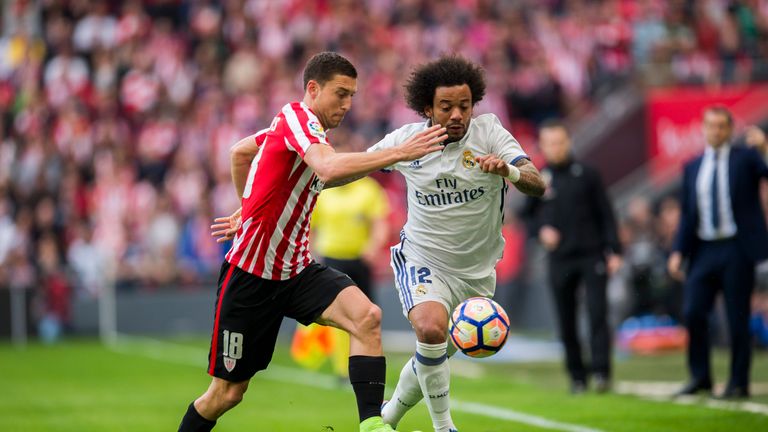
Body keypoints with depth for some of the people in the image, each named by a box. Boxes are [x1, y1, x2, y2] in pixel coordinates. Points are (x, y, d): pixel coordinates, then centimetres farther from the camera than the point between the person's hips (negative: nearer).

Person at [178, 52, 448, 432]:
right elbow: (330, 170, -38)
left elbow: (239, 151, 28)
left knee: (367, 317, -22)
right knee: (226, 393, 2)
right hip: (250, 273, -8)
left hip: (296, 270, 8)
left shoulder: (299, 127, 10)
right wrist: (399, 152, -40)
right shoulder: (296, 117, -16)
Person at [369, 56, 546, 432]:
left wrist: (508, 171, -46)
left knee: (436, 356, 15)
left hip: (476, 271, 2)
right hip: (423, 260, -2)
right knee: (431, 329, -30)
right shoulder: (405, 139, -10)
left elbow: (537, 185, -25)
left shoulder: (488, 132, -14)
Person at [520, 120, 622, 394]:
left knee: (598, 312, -12)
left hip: (592, 256, -2)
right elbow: (527, 215, 16)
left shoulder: (587, 175, 3)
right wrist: (540, 230, -5)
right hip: (559, 260, 2)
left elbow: (605, 215, 4)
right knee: (566, 322, 3)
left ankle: (600, 371, -13)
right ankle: (577, 376, 11)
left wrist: (613, 250, -3)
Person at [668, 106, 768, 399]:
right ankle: (700, 377, 10)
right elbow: (687, 213, 15)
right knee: (693, 312, -5)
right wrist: (678, 251, 7)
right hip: (704, 251, 4)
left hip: (736, 249, -4)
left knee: (737, 318, -1)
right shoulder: (692, 168, 14)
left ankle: (738, 383, 9)